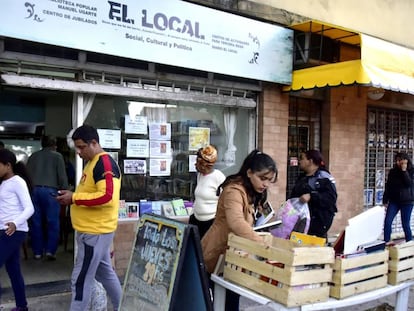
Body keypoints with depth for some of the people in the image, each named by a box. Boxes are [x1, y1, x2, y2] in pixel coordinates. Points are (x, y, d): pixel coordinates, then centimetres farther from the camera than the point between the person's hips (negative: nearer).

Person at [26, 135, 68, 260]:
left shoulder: (33, 156, 16)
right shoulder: (57, 156, 2)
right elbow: (62, 176, -3)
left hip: (34, 190, 4)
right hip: (50, 190, -4)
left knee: (36, 222, 8)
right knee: (53, 222, 2)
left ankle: (37, 251, 12)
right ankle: (50, 250, -4)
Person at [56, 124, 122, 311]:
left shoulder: (104, 162, -18)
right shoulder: (92, 163, 14)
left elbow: (106, 196, -27)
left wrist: (74, 198, -21)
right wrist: (72, 196, 7)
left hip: (95, 231, -10)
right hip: (93, 230, 10)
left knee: (81, 280, -2)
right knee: (105, 273, 20)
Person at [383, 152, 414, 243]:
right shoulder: (393, 171, 4)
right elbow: (388, 186, 7)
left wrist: (404, 171, -19)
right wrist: (385, 200, 4)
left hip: (406, 201, -3)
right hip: (393, 201, 3)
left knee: (405, 225, 1)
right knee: (387, 222, -6)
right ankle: (386, 243, 3)